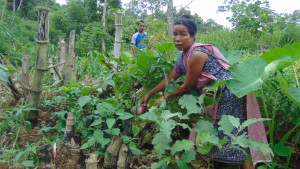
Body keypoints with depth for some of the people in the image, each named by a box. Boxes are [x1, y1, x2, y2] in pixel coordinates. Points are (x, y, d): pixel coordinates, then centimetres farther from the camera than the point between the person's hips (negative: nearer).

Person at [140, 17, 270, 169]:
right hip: (219, 95, 10)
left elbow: (187, 86, -14)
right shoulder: (184, 57, 6)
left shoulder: (197, 54, -23)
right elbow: (169, 79, 16)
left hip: (231, 91, -10)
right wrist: (149, 94, 23)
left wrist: (166, 98, 1)